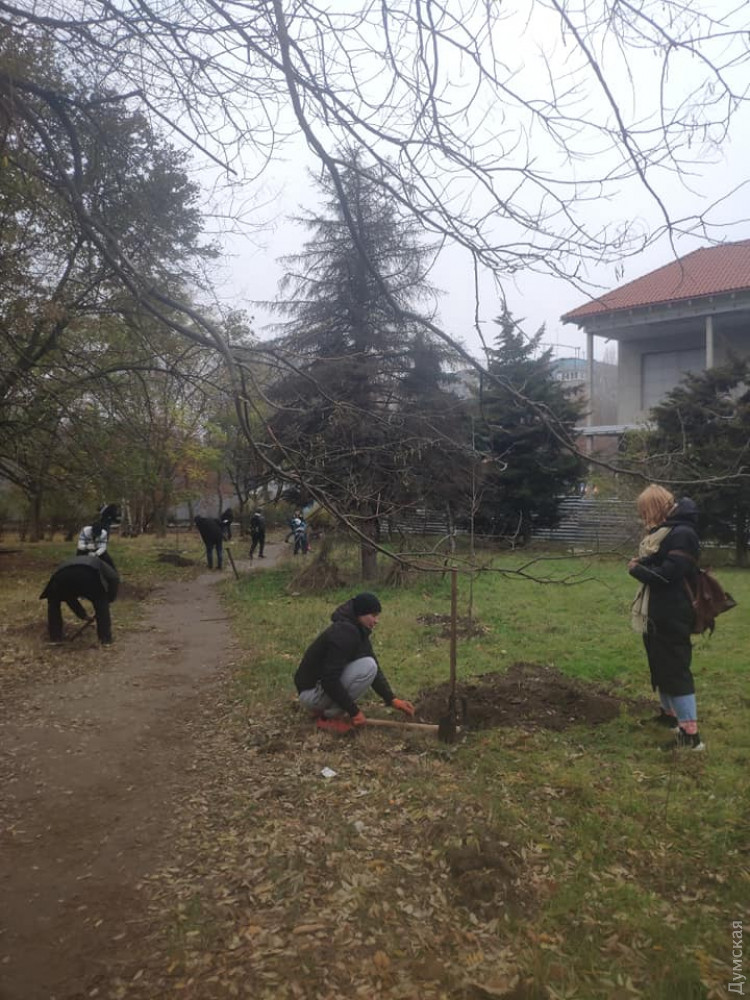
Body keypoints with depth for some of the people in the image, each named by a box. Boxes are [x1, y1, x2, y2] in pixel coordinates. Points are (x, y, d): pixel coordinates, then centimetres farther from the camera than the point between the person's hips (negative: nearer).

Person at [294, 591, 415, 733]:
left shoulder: (358, 631, 6)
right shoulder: (343, 633, -24)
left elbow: (375, 669, 11)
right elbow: (329, 680, -28)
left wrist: (392, 700, 2)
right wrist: (354, 712, -21)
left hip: (324, 684, 10)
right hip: (311, 692, -10)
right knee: (367, 666, -21)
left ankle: (322, 708, 11)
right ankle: (327, 717, -10)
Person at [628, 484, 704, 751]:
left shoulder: (682, 534, -19)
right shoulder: (664, 532, 12)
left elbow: (667, 575, -25)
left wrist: (636, 569, -12)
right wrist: (640, 565, -7)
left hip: (671, 617, -10)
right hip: (657, 615, 10)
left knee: (675, 670, -7)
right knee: (659, 667, 20)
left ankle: (690, 734, -2)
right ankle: (670, 715, 36)